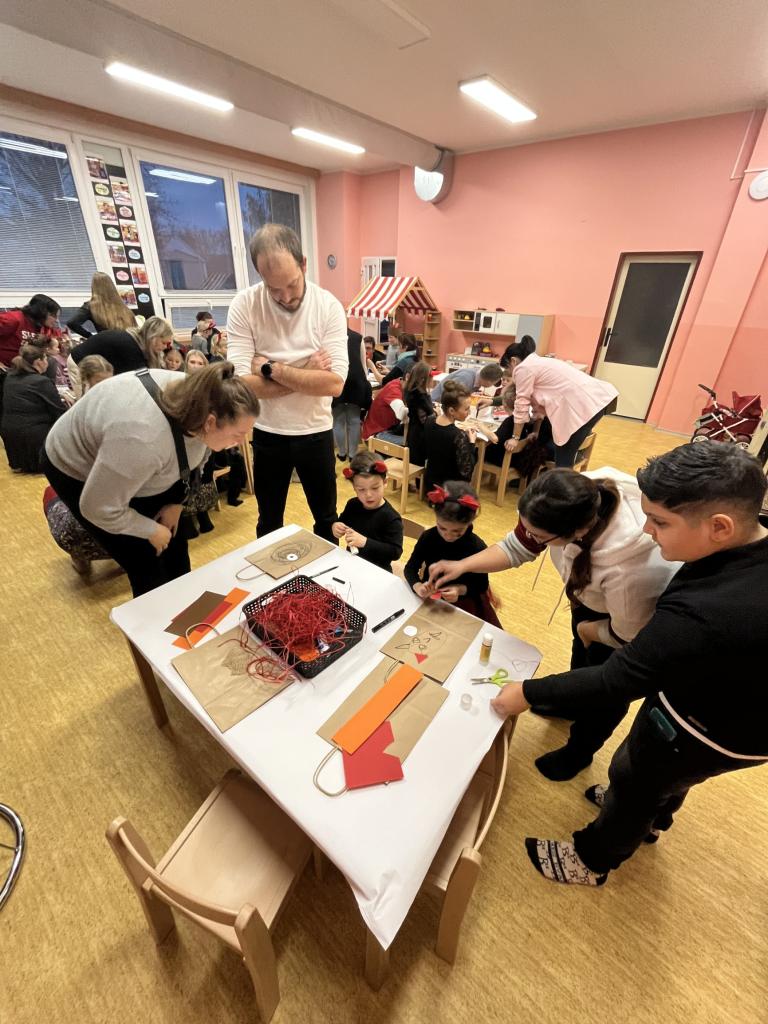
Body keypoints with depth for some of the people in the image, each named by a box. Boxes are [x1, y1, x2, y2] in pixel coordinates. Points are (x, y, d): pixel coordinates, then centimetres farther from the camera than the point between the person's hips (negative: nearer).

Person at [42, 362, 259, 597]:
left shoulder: (198, 399, -21)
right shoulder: (144, 439, -43)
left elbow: (195, 455, -2)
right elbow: (99, 509, -30)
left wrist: (177, 503, -5)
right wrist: (151, 530, -17)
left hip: (134, 463, 6)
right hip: (77, 469, -6)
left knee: (174, 544, 7)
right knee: (146, 564, -7)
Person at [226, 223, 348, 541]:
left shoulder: (329, 306, -10)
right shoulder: (244, 306, -10)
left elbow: (334, 383, -20)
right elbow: (242, 384, -18)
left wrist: (271, 367, -20)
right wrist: (307, 376, -19)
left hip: (316, 432, 0)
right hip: (268, 434, 0)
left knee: (326, 517, 17)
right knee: (269, 522, 17)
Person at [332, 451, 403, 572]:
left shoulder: (391, 518, -19)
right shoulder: (352, 505, 0)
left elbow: (395, 552, -23)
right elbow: (342, 522, 18)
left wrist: (365, 542, -30)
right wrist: (335, 526, -6)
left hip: (377, 572, -6)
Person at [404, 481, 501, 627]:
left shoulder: (478, 548, -18)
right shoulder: (427, 538, -14)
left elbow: (482, 585, -8)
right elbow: (410, 568, -7)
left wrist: (461, 589, -28)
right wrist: (418, 587, -28)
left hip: (464, 605, -1)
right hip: (430, 599, 2)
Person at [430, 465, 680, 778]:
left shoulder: (633, 569, -48)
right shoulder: (574, 504, -33)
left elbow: (627, 636, -27)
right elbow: (517, 547, -17)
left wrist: (586, 629, -9)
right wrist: (462, 565, -24)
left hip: (643, 613, -5)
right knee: (581, 651, 28)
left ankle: (579, 751, 44)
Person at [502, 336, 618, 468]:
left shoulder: (523, 368, -1)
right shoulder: (539, 362, 27)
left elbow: (522, 404, 0)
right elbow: (538, 400, 26)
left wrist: (515, 438, 7)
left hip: (584, 405, -10)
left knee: (563, 460, -3)